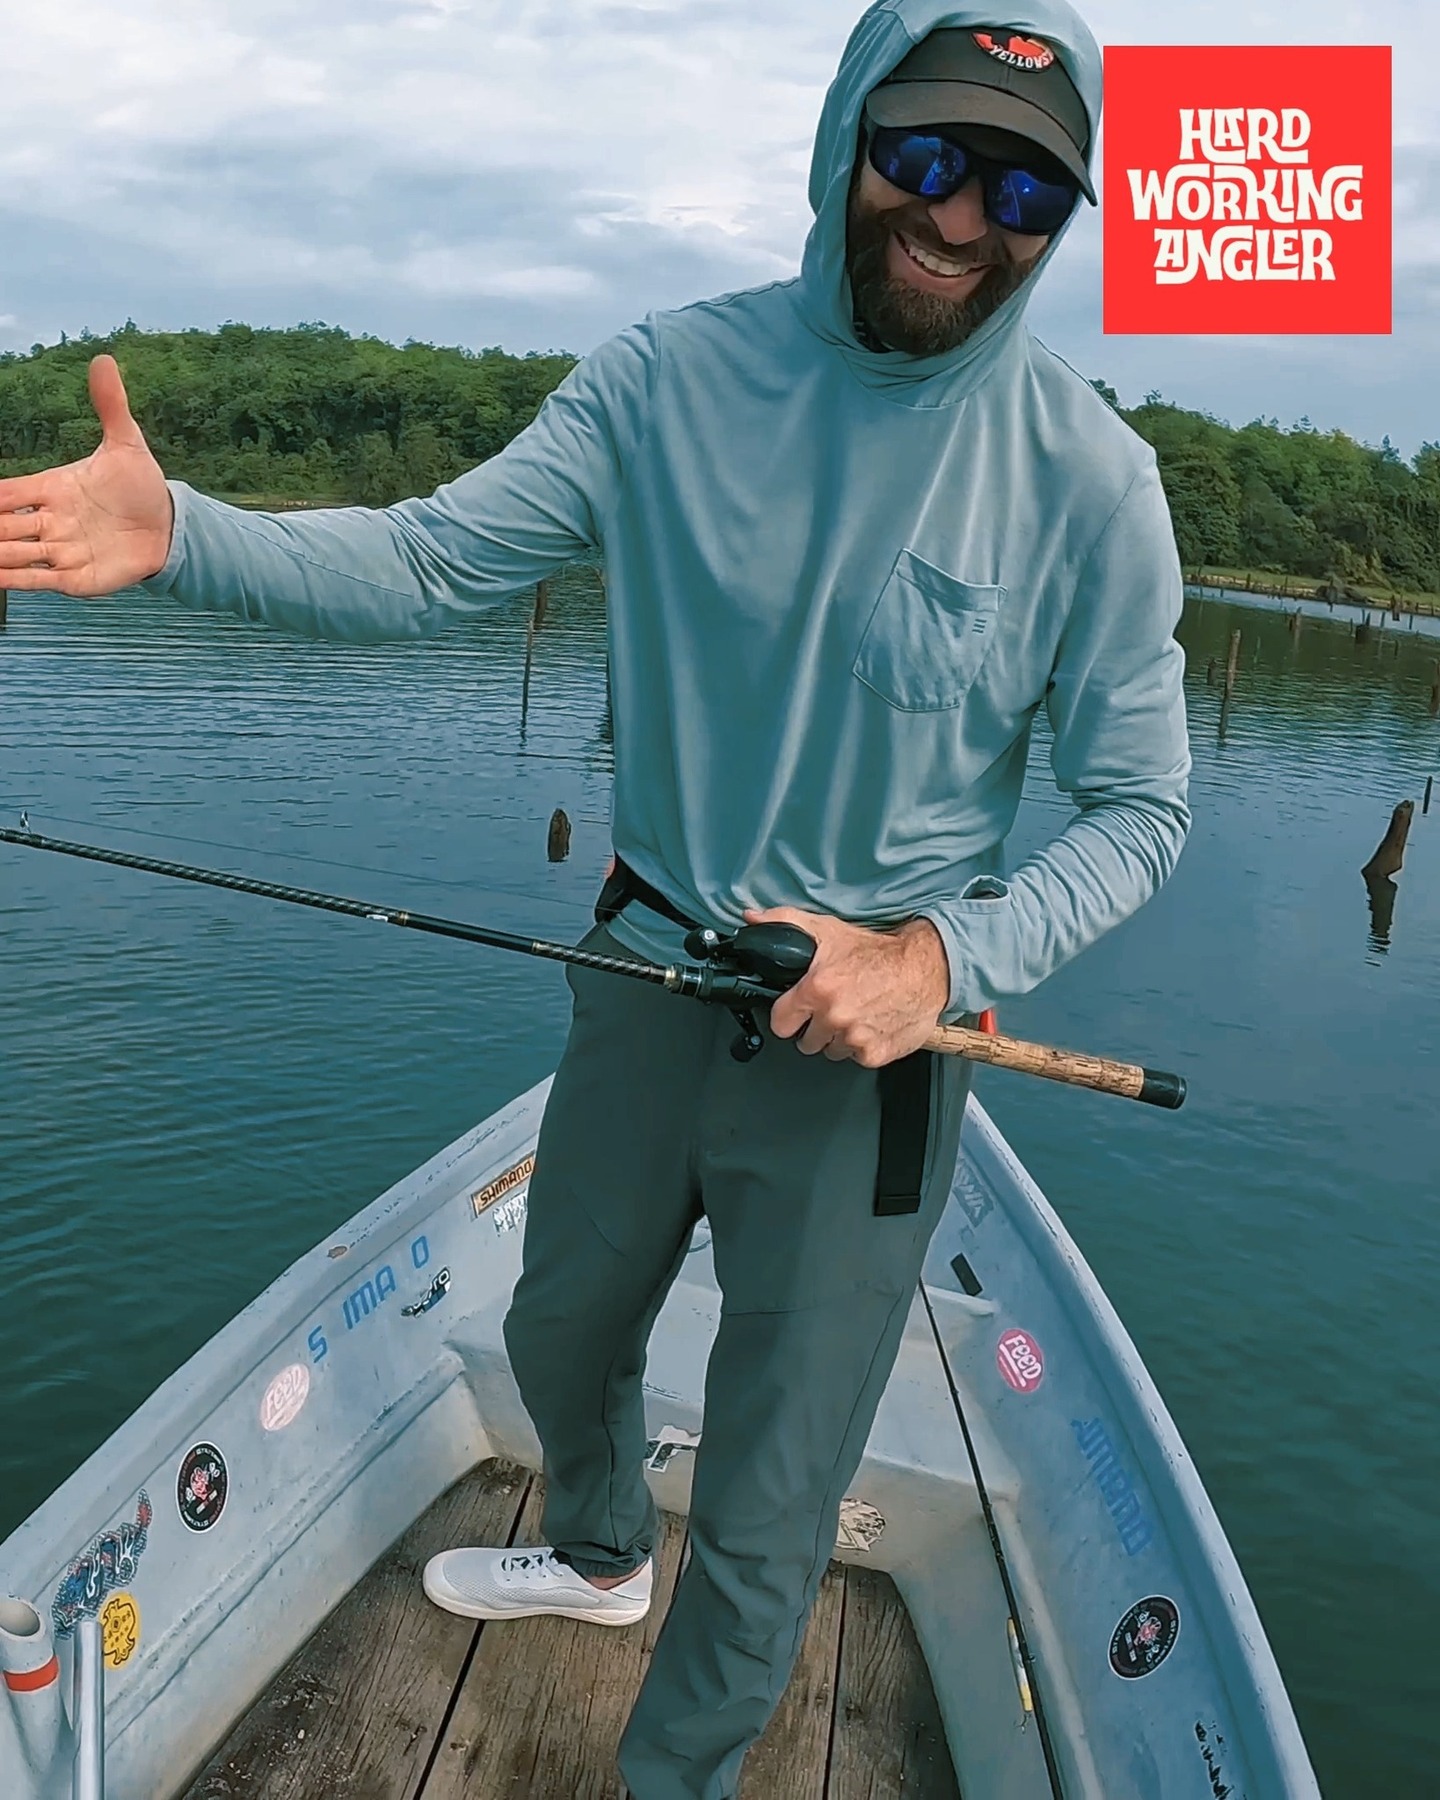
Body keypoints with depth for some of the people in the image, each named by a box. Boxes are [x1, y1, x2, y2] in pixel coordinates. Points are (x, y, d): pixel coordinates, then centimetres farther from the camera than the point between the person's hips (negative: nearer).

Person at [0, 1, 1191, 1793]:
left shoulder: (1084, 471, -13)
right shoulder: (670, 377, -7)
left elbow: (1138, 807, -8)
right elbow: (431, 557, -9)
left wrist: (945, 956, -23)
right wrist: (176, 533, -25)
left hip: (870, 1036, -3)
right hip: (645, 974, 4)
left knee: (766, 1517, 9)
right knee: (561, 1331, 28)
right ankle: (594, 1554, 63)